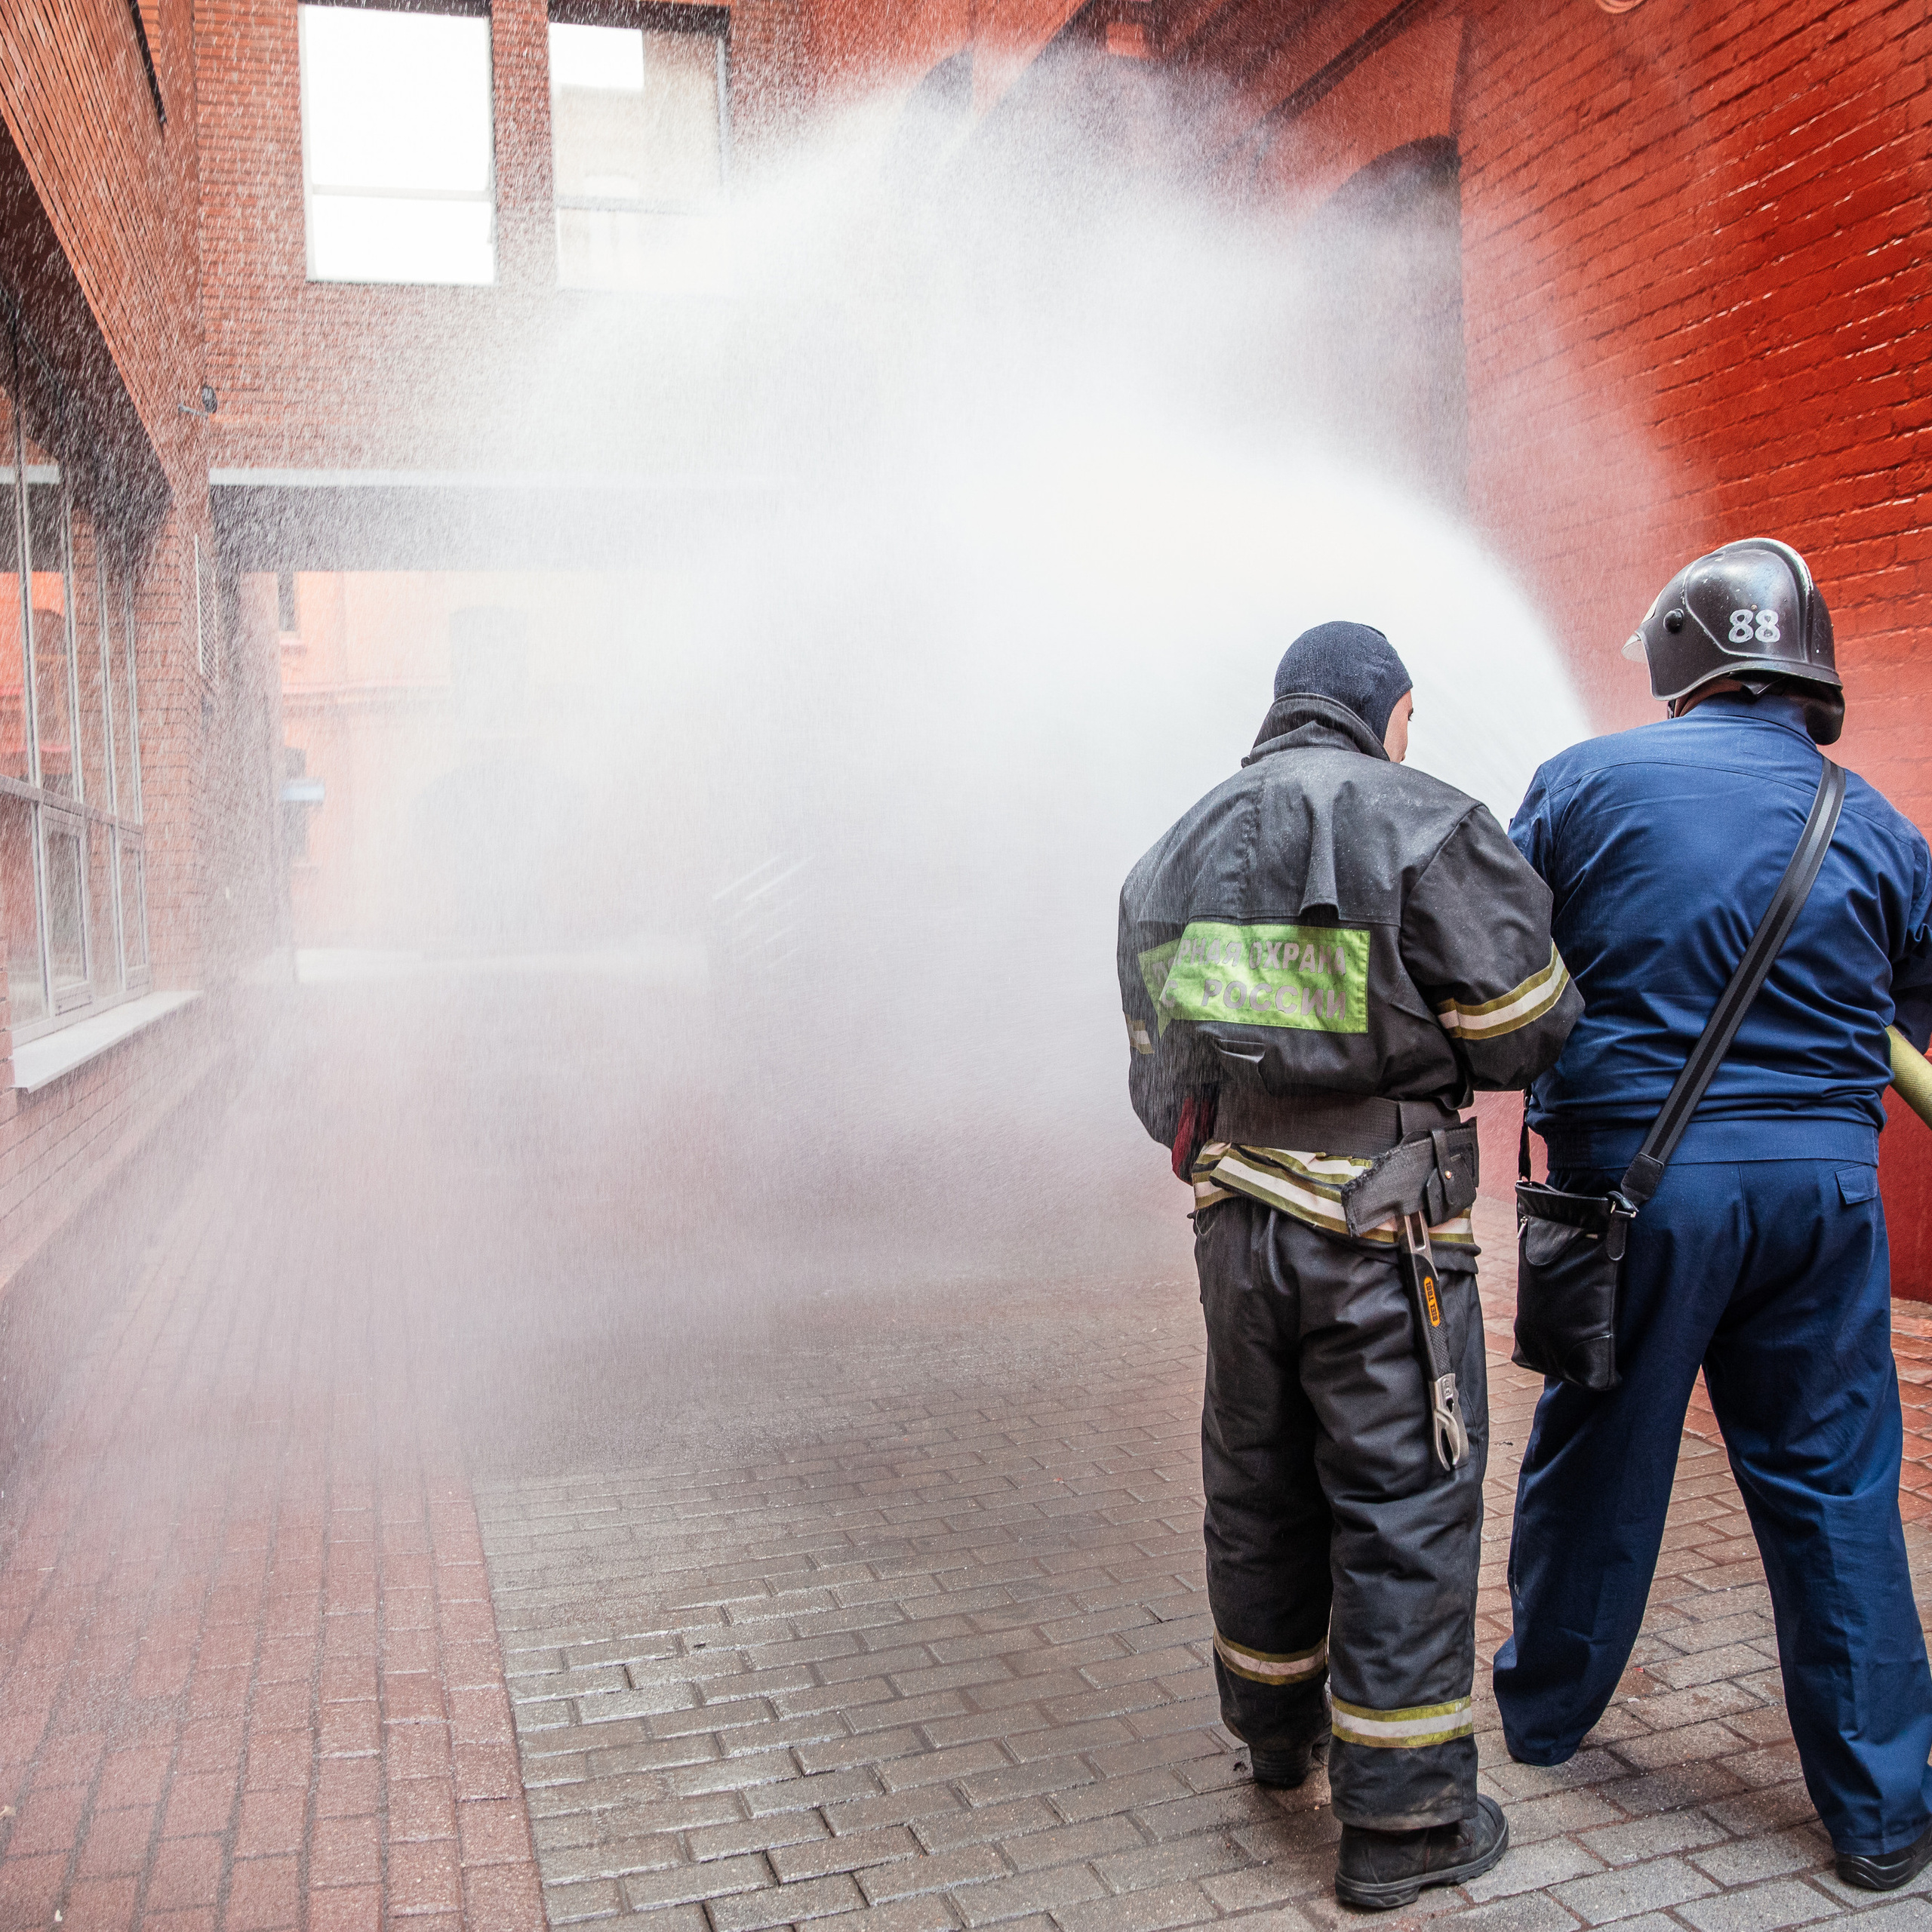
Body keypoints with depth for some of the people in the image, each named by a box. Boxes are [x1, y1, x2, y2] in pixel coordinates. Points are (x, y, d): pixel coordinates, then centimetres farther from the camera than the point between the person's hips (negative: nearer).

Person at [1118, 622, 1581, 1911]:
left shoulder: (1175, 860, 10)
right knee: (1406, 1509, 5)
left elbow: (1161, 1083, 13)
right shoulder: (1423, 825, -9)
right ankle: (1402, 1821, 16)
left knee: (1261, 1486, 20)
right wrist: (1414, 1023, 11)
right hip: (1386, 1234, -6)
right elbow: (1526, 1034, -9)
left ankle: (1277, 1728, 40)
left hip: (1236, 1223, 6)